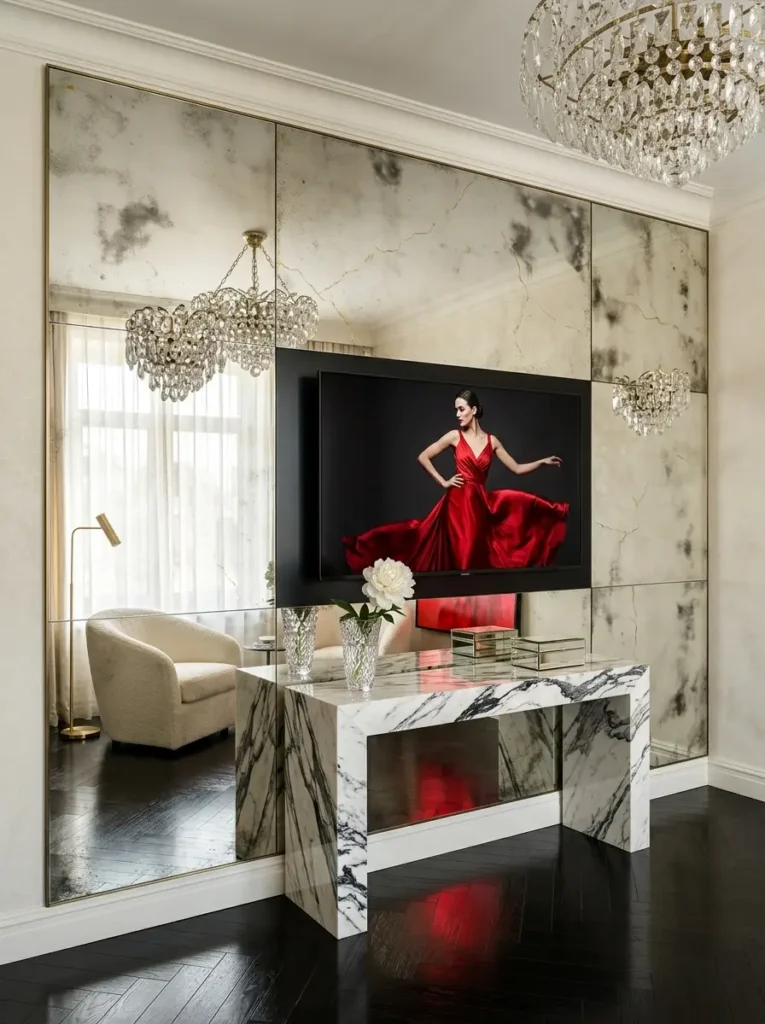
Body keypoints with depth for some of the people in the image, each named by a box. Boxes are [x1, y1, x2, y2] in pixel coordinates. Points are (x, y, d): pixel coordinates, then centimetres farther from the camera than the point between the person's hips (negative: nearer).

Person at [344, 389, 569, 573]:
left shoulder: (492, 440, 8)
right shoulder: (455, 436, 1)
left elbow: (517, 469, 11)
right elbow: (423, 457, 3)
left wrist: (542, 462, 0)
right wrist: (443, 482, 0)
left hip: (480, 503, 3)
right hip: (458, 501, -2)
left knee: (478, 555, 4)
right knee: (460, 555, 0)